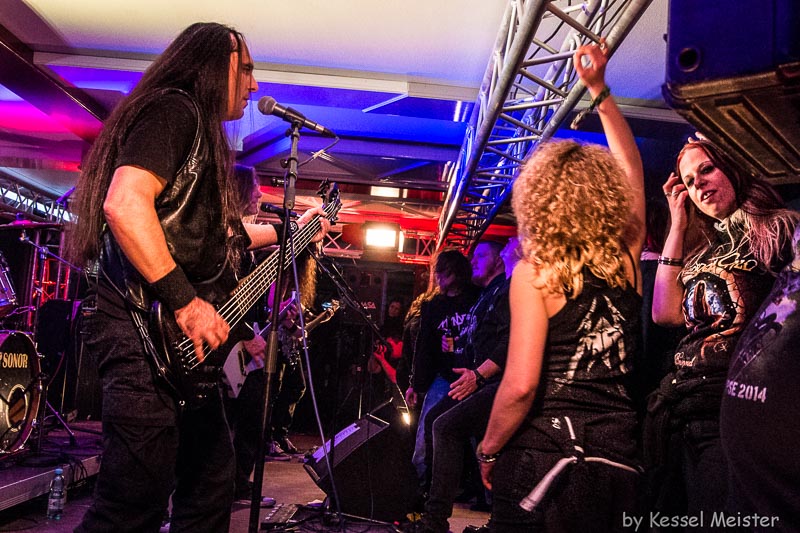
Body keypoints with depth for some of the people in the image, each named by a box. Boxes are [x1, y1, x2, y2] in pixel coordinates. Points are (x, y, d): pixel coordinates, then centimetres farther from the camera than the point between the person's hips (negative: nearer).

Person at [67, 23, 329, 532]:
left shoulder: (204, 132, 21)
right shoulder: (174, 109, -8)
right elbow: (124, 204, -24)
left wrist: (291, 229, 33)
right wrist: (185, 301, -25)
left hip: (191, 339, 11)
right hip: (150, 331, -11)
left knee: (212, 482, 19)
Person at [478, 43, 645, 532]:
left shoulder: (536, 272, -12)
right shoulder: (626, 259, 2)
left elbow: (521, 383, -20)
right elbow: (632, 168, 19)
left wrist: (488, 450, -4)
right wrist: (599, 90, 23)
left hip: (543, 455, -4)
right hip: (619, 455, 5)